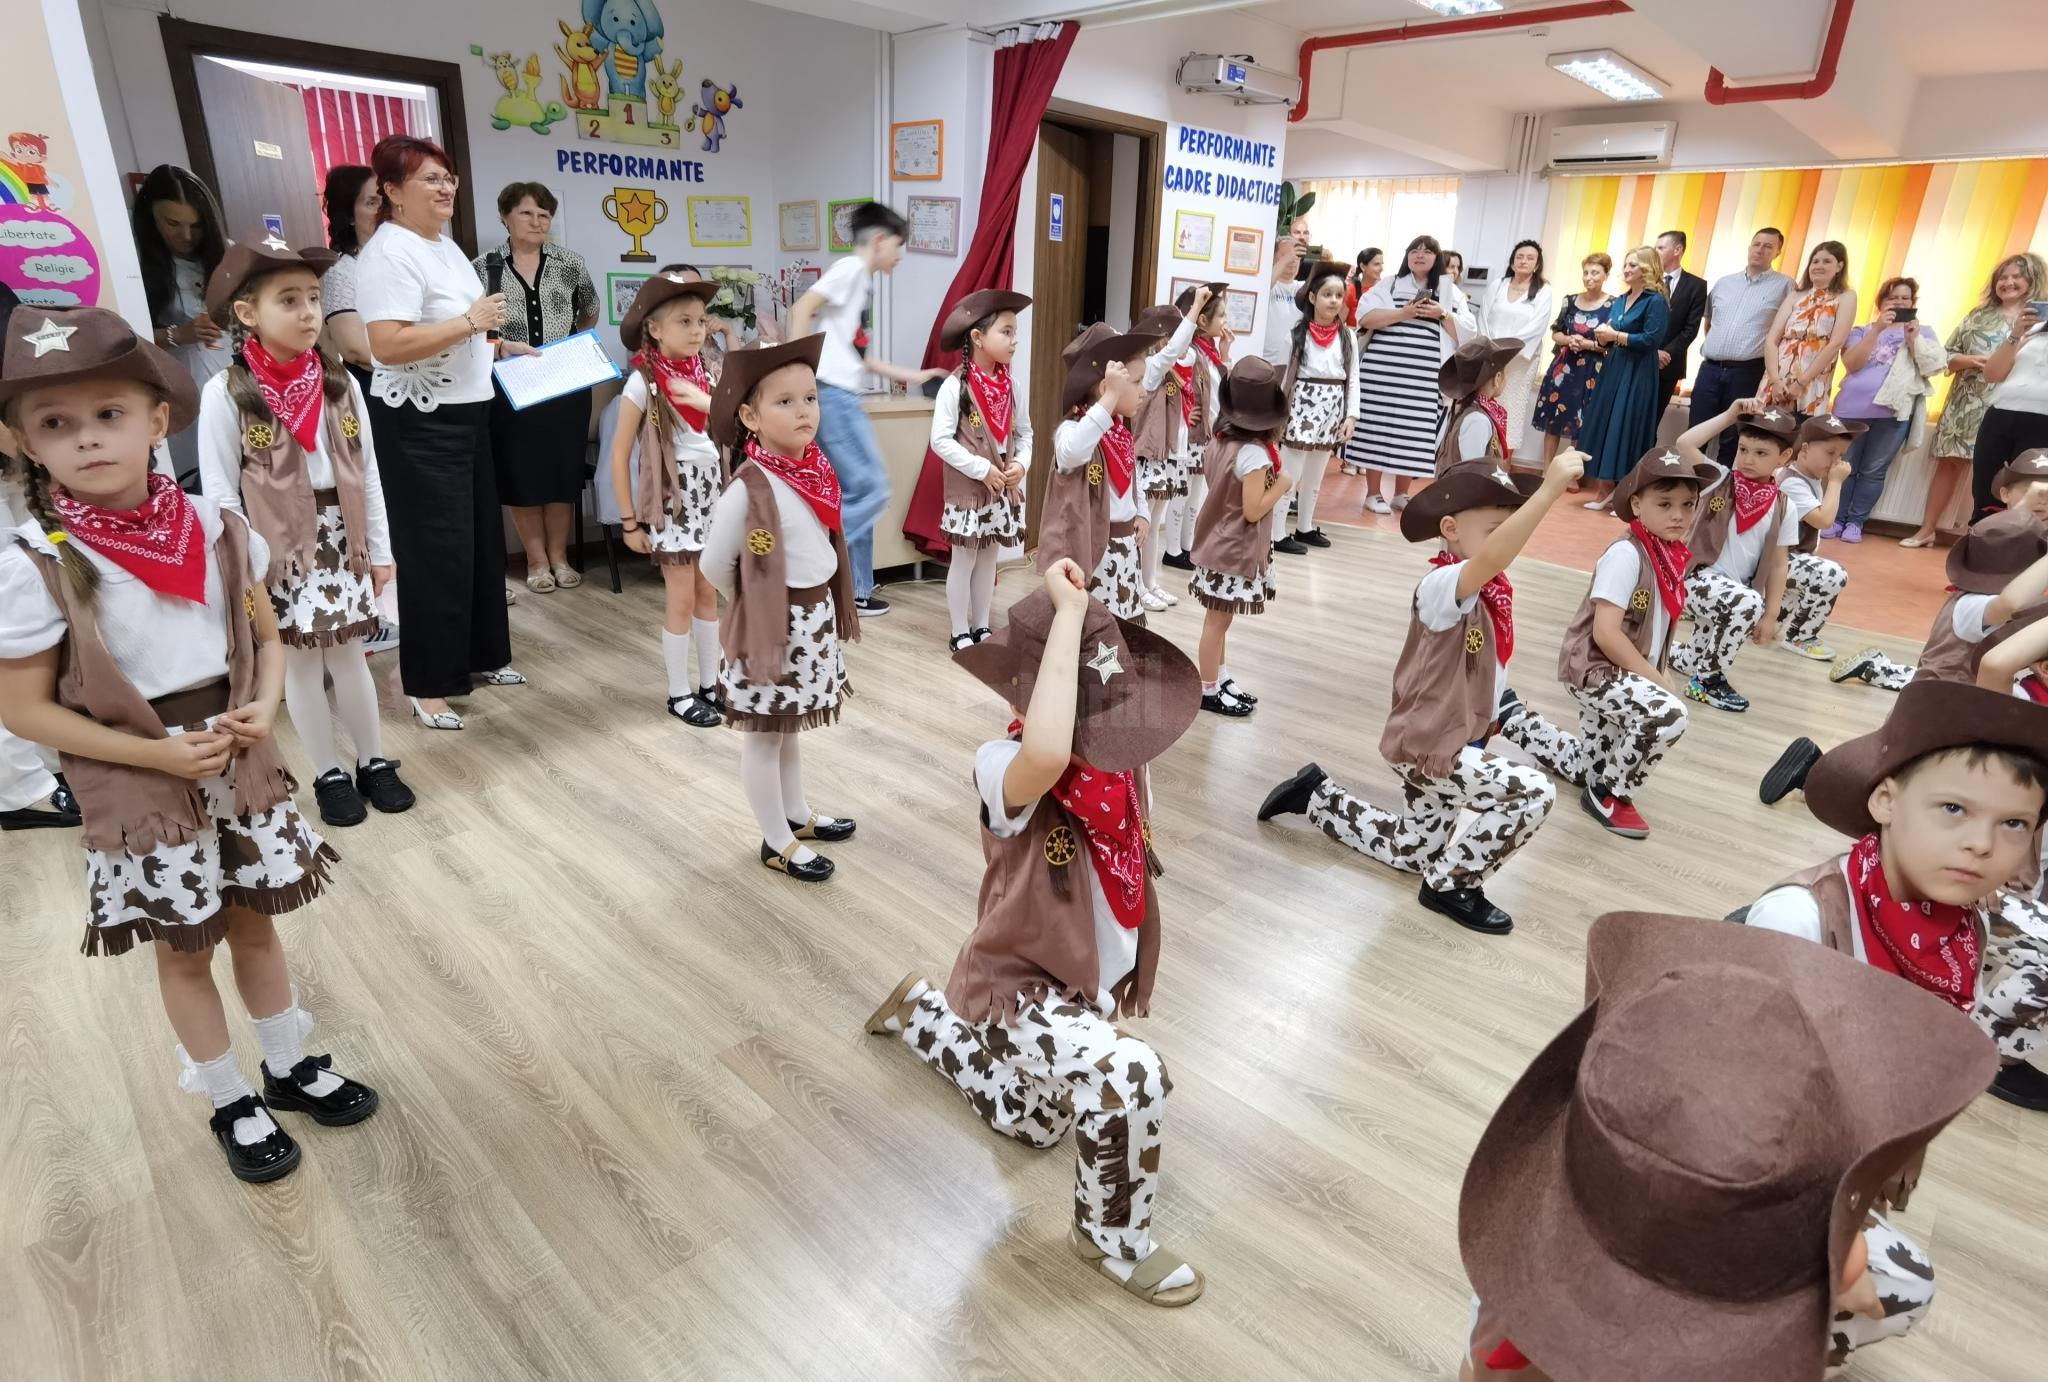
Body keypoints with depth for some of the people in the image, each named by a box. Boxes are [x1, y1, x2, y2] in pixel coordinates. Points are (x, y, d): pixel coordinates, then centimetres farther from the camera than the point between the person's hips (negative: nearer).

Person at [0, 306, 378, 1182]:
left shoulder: (214, 529, -6)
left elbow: (265, 637, 6)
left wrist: (264, 709, -11)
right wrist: (161, 755, -17)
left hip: (240, 765, 3)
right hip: (139, 788, -3)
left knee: (255, 923, 18)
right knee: (184, 949, 13)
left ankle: (291, 1068, 38)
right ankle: (231, 1103, 32)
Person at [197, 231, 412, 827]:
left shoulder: (339, 381, -1)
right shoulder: (227, 393, -11)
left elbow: (367, 474, 4)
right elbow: (221, 495, -9)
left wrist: (380, 550, 6)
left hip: (341, 541, 3)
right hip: (279, 550, -3)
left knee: (348, 656, 12)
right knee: (299, 664, 8)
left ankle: (374, 762, 25)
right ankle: (329, 775, 21)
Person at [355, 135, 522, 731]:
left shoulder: (445, 243, 14)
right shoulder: (389, 252, -16)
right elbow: (388, 346, -27)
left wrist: (499, 346, 16)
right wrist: (472, 321, -23)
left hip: (465, 412, 10)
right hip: (419, 423, -10)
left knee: (481, 537, 14)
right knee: (436, 548, -5)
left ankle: (479, 655, 28)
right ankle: (424, 681, 7)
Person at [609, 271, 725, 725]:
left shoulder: (705, 373, 4)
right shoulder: (642, 382, -12)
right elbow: (619, 456, -10)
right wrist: (630, 521, -9)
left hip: (710, 492, 6)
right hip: (672, 497, -6)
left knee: (709, 593, 11)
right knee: (681, 598, 0)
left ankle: (710, 683, 23)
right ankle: (679, 693, 13)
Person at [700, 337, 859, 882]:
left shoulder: (817, 467, 0)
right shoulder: (750, 487, -21)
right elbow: (714, 564, -13)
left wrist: (824, 608, 12)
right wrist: (757, 607, 1)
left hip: (816, 618, 7)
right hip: (775, 625, -7)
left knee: (790, 727, 22)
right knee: (764, 735, 8)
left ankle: (798, 815, 39)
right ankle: (777, 842, 21)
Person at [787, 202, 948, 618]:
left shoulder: (859, 282, 23)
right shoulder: (851, 268, -5)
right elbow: (802, 308, -17)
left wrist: (912, 376, 32)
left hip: (840, 398, 10)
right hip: (831, 395, -10)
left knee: (860, 494, 10)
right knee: (872, 491, -10)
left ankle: (854, 591, 15)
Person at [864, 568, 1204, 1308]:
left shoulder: (1121, 761, -10)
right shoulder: (1002, 770, -31)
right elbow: (1049, 756, -59)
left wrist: (1130, 981, 15)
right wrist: (1068, 614, -50)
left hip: (1095, 986, 7)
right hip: (1022, 987, -7)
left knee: (1030, 1123, 31)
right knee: (1133, 1078, -35)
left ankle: (919, 1011, 53)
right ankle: (1111, 1237, -1)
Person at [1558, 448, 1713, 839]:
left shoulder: (1671, 555, 2)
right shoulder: (1626, 554, -23)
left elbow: (1656, 625, 11)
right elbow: (1605, 633, -27)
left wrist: (1658, 674, -1)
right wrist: (1656, 678, -20)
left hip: (1622, 670, 10)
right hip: (1594, 669, -9)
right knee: (1669, 714, -26)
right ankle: (1608, 794, -5)